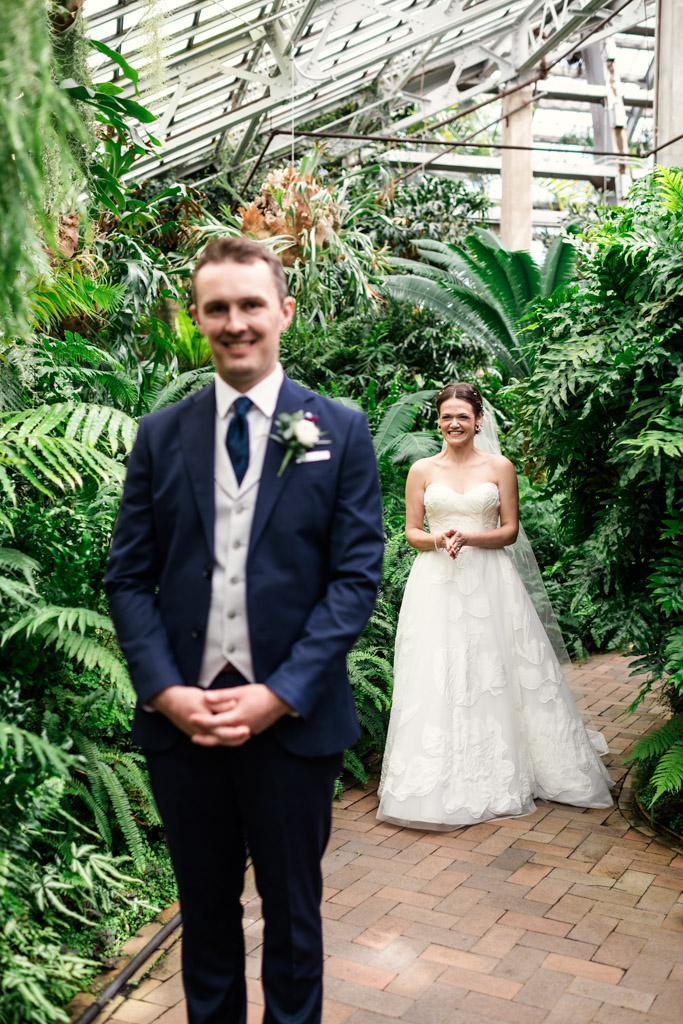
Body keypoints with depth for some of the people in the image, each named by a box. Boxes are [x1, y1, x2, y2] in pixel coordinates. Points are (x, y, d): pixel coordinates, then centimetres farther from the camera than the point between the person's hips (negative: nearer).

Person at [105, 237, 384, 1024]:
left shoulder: (341, 432, -2)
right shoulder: (159, 435, 4)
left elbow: (356, 575, -7)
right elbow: (129, 576, 2)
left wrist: (279, 694, -14)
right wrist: (164, 689, -11)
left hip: (293, 717, -1)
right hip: (180, 715, 2)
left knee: (292, 909, 17)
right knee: (204, 907, 19)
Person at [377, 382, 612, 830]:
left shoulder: (500, 467, 5)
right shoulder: (422, 470, 7)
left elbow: (510, 530, 3)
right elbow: (411, 532, 8)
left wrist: (469, 538, -14)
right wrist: (438, 540, -14)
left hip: (489, 580, 0)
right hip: (437, 583, 0)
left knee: (493, 673, 1)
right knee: (437, 679, -3)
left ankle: (500, 775, 18)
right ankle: (442, 783, 7)